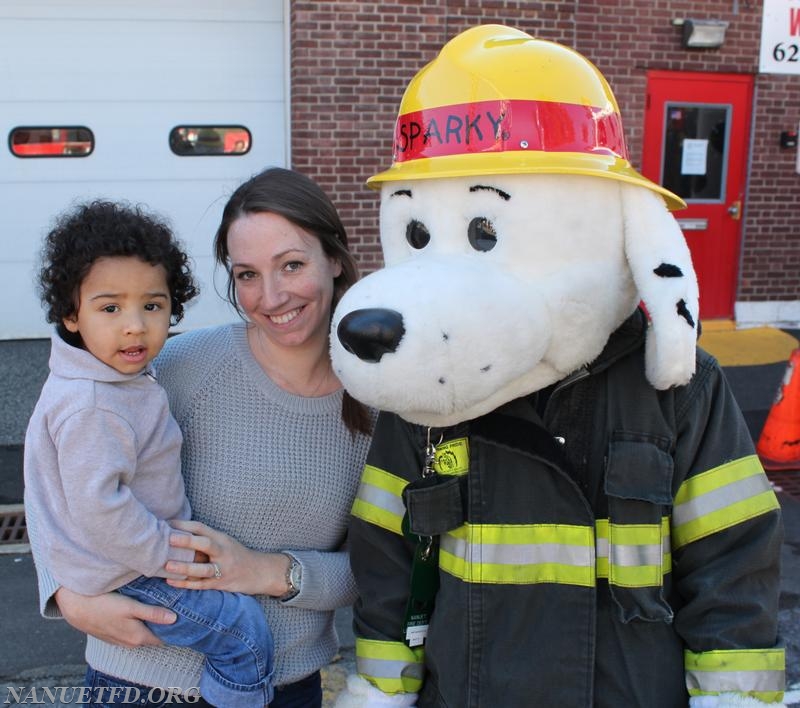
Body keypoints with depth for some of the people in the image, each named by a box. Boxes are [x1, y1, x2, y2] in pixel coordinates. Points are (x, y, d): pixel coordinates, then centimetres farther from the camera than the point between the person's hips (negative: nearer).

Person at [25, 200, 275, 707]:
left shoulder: (126, 377, 2)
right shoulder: (90, 407, -29)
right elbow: (98, 508, -30)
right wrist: (173, 552, -21)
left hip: (141, 551, 10)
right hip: (122, 579, -10)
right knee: (246, 632, -9)